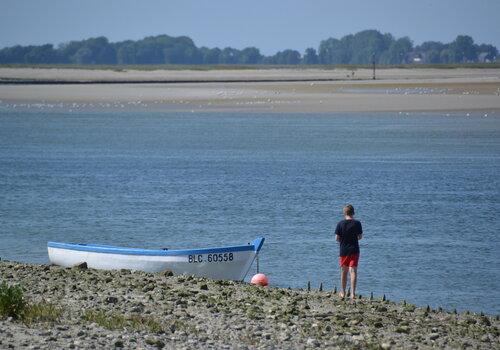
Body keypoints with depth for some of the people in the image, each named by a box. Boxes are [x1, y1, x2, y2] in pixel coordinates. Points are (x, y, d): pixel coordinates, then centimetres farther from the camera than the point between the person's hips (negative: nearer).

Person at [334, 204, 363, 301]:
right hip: (354, 250, -1)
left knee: (344, 271, 14)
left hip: (344, 250, 1)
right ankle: (353, 293, -17)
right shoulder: (357, 223, -6)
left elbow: (337, 238, -5)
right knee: (353, 271, -5)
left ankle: (343, 293, 26)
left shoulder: (340, 224, -6)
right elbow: (360, 237, 0)